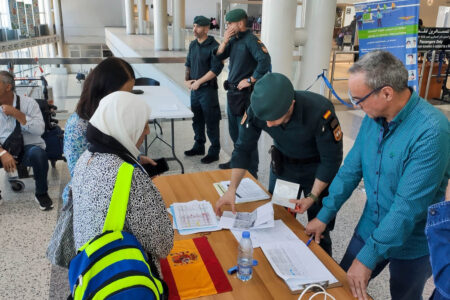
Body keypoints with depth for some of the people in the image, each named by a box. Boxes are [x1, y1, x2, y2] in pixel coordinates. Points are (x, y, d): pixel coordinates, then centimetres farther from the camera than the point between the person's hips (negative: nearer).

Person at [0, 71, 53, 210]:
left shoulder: (28, 102, -4)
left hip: (28, 148, -2)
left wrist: (16, 113, -20)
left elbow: (40, 129, -16)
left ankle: (41, 193, -12)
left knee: (38, 153, -36)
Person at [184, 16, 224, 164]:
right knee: (197, 120, 17)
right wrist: (187, 79, 3)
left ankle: (214, 151, 12)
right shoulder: (193, 44, 10)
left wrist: (198, 82, -15)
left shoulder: (213, 46, -12)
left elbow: (216, 69, -18)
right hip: (194, 89, 7)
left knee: (211, 122, 1)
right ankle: (199, 146, 32)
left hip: (208, 89, -7)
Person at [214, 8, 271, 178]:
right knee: (234, 132, 21)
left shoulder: (251, 40, -14)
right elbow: (219, 57, 10)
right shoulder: (233, 40, 11)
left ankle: (251, 172, 7)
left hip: (245, 94, -9)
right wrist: (224, 42, -4)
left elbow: (265, 60, -27)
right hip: (232, 92, 9)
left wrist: (250, 80, -20)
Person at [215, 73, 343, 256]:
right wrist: (232, 189, -21)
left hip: (316, 167, -3)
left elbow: (331, 160, -22)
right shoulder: (257, 110, -25)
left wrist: (313, 196, -23)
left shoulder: (320, 111, -35)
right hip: (283, 163, 3)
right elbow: (243, 148, -13)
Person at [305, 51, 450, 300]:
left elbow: (409, 206, -29)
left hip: (412, 243, -5)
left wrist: (369, 256, -25)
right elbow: (351, 169, 1)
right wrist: (324, 215, 0)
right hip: (369, 229, 5)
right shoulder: (373, 118, -7)